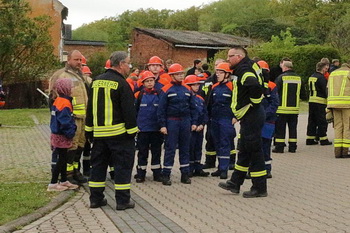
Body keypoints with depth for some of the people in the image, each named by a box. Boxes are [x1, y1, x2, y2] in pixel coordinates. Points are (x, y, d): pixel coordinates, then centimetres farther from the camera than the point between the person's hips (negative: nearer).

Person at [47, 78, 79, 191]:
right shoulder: (65, 103, -21)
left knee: (63, 158, 17)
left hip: (57, 134, 10)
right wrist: (71, 133, -13)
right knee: (62, 159, -2)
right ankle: (53, 184, 3)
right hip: (62, 136, -10)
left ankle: (64, 181, 26)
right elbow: (65, 121, -24)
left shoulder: (57, 101, 10)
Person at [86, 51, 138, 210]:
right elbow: (129, 110, -14)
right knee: (123, 165, 1)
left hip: (99, 132, 7)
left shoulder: (96, 82, 10)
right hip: (119, 132, -7)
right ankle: (122, 200, 3)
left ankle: (95, 198, 17)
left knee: (98, 164, 13)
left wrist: (89, 130, 19)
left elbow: (90, 108, 14)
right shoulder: (121, 83, -12)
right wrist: (132, 130, -7)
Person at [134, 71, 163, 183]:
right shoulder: (139, 95, -1)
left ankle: (157, 173, 18)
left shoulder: (159, 94, 2)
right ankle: (141, 174, 14)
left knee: (156, 151, 9)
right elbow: (134, 110, 4)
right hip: (143, 128, -1)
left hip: (156, 128, 1)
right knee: (142, 152, 6)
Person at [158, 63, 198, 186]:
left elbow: (192, 107, 13)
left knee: (185, 148, 9)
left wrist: (194, 122, 7)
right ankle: (166, 175, 5)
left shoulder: (187, 90, 9)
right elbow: (161, 109, -5)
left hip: (185, 121, 4)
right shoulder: (166, 90, -4)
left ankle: (185, 174, 17)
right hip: (172, 122, -4)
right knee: (170, 149, -2)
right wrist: (162, 125, -10)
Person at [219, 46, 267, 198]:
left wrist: (254, 102, -19)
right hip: (248, 117, 11)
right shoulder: (243, 69, 16)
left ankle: (260, 188, 5)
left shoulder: (244, 70, -16)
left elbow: (255, 85, -36)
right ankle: (235, 183, 27)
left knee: (254, 151, -3)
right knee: (244, 151, 17)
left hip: (251, 117, -11)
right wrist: (239, 115, 18)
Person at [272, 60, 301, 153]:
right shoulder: (298, 78, 7)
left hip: (282, 108, -5)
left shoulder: (281, 77, -10)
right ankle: (292, 147, 12)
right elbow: (301, 93, 18)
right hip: (295, 108, 5)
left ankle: (279, 147, 1)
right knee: (293, 127, 11)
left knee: (280, 128, 1)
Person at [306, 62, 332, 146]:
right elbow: (325, 91, -14)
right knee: (322, 122, -1)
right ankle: (323, 139, 3)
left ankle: (310, 139, 13)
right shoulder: (321, 78, -13)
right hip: (320, 102, -8)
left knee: (312, 121, 11)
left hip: (311, 101, 8)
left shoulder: (311, 77, 14)